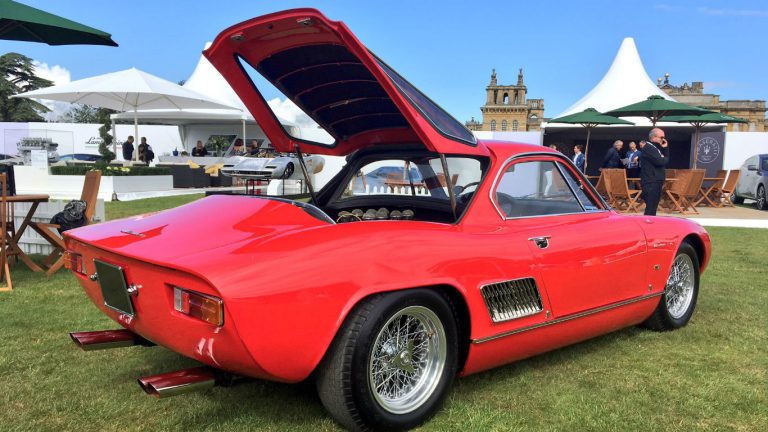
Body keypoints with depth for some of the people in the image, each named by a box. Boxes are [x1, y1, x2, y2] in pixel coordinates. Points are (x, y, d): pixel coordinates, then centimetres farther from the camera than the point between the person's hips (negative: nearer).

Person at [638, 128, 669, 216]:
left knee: (652, 208, 12)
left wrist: (665, 148, 5)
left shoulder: (655, 147, 19)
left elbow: (666, 159, 18)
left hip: (656, 182, 10)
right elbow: (660, 161, -22)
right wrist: (664, 159, 0)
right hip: (651, 183, -10)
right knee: (650, 209, -12)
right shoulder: (648, 147, -13)